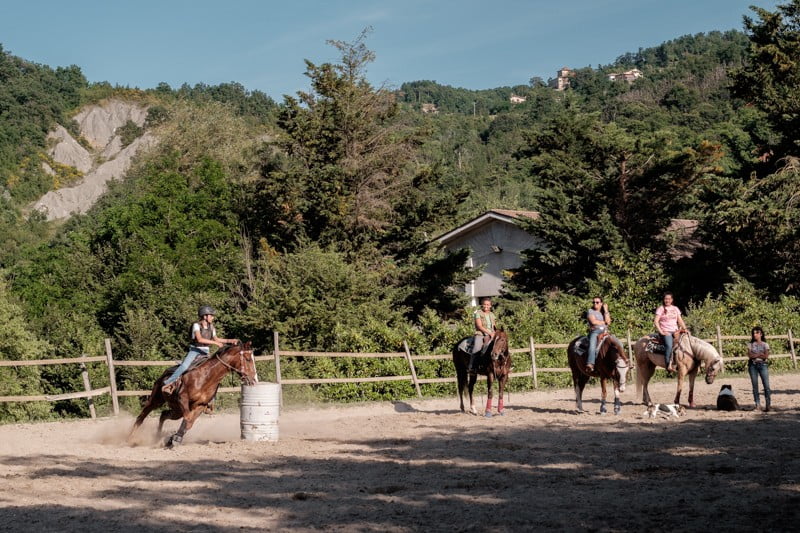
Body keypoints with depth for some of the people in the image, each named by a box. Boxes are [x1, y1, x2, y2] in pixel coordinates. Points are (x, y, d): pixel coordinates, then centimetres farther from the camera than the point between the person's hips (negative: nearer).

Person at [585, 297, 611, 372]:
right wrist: (604, 322, 5)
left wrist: (606, 311, 5)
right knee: (592, 345, -34)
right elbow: (593, 322, -6)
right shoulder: (590, 311, 10)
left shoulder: (606, 313, 22)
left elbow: (608, 322, 4)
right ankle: (590, 365, -46)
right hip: (595, 332, -5)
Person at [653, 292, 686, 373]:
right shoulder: (661, 309, 4)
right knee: (669, 345, -33)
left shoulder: (675, 309, 19)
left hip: (675, 331, 5)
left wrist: (685, 329, 3)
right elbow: (656, 321, -4)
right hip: (665, 332, -5)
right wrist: (661, 332, -12)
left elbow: (680, 321, 18)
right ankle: (668, 365, -31)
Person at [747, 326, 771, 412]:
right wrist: (760, 354, -9)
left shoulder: (765, 344, 6)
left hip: (762, 365, -1)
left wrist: (755, 355, -8)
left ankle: (768, 404, -10)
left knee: (766, 385, -9)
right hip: (752, 365, 1)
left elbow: (766, 356, -6)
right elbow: (749, 355, -4)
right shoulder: (750, 344, 10)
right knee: (755, 385, 1)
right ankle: (757, 404, 6)